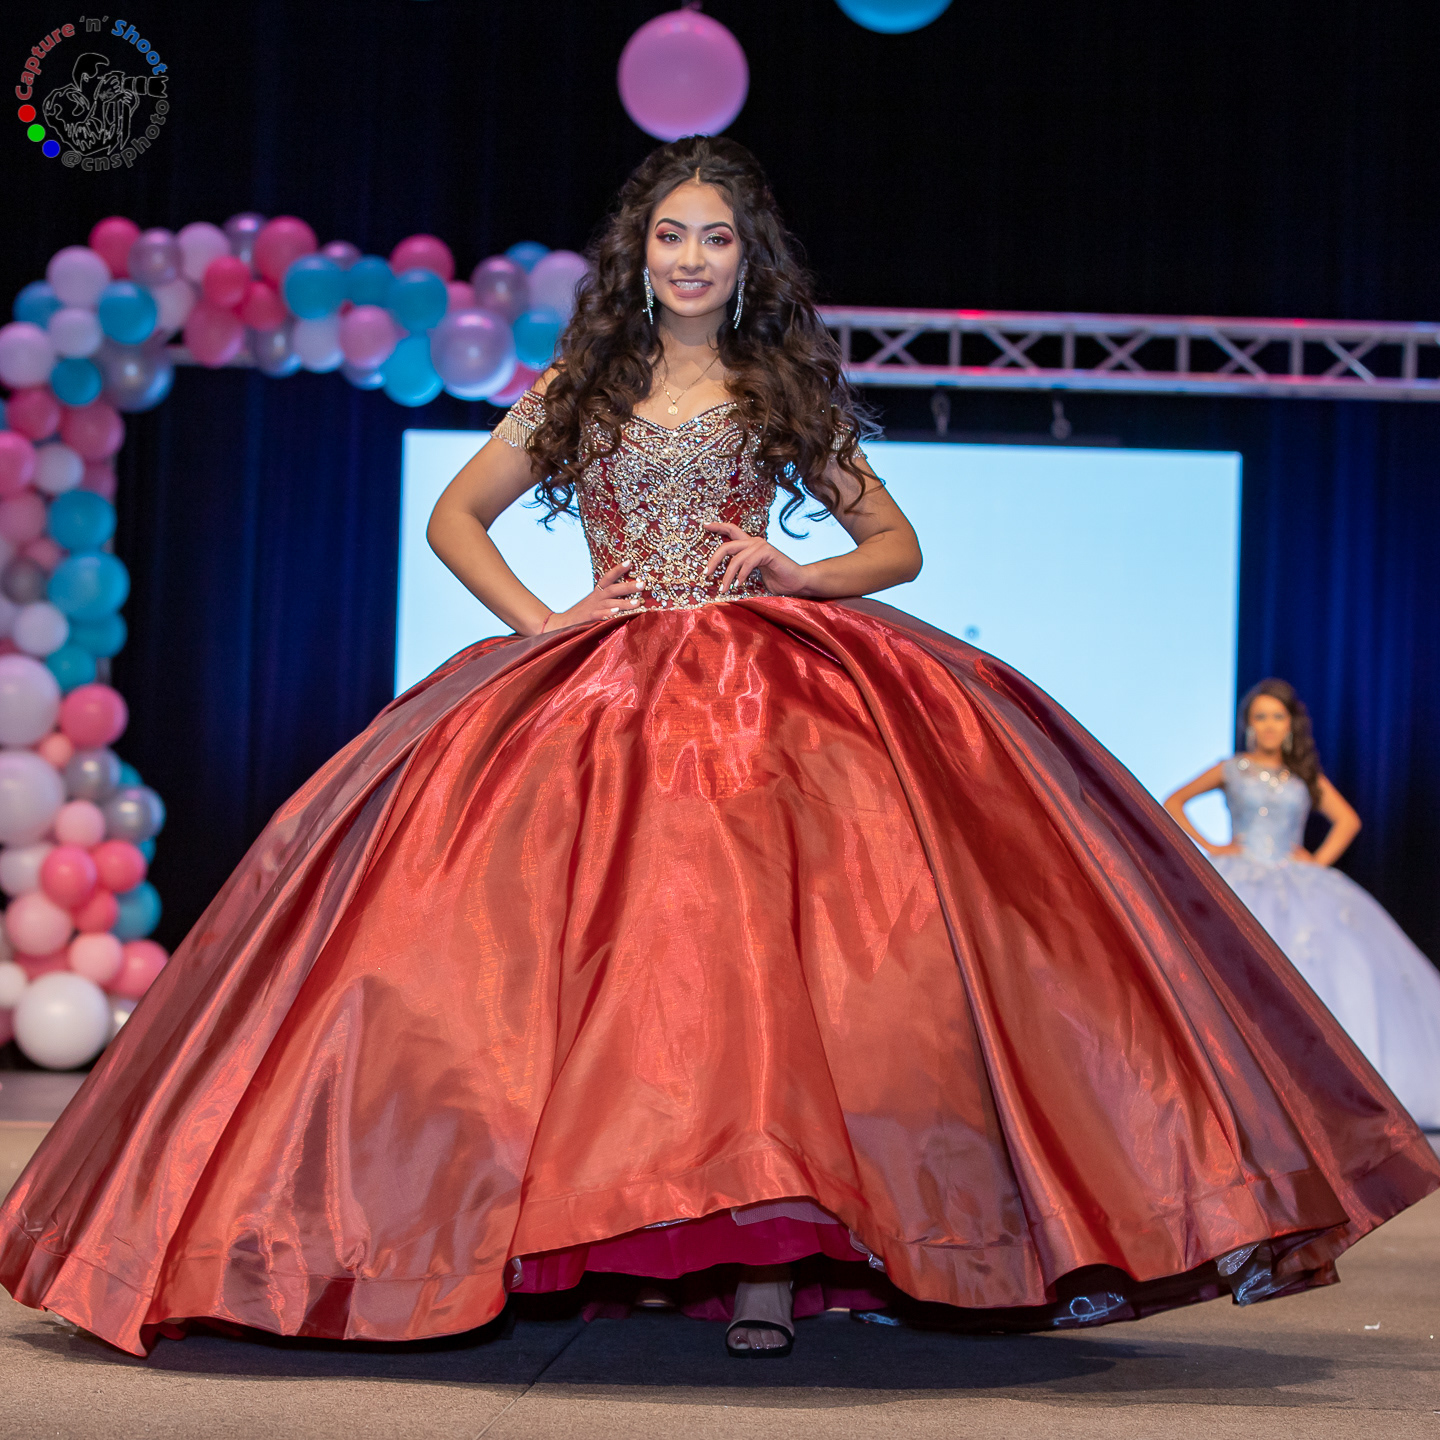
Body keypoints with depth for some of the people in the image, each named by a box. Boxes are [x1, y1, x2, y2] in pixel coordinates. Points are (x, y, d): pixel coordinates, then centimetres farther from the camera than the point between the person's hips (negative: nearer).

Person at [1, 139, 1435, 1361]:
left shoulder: (787, 394, 14)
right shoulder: (578, 389, 16)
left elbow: (899, 546, 18)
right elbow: (454, 516, 22)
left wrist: (798, 574, -2)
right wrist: (533, 618, 6)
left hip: (767, 685, -2)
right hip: (599, 688, 2)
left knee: (750, 936, -22)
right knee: (602, 942, -14)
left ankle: (763, 1248, -25)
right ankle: (593, 1234, -9)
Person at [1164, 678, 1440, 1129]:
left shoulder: (1305, 776, 14)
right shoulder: (1231, 770, 9)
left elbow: (1348, 820, 19)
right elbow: (1174, 803, 13)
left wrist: (1320, 859, 4)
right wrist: (1207, 847, 3)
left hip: (1297, 884, 2)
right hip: (1240, 884, -2)